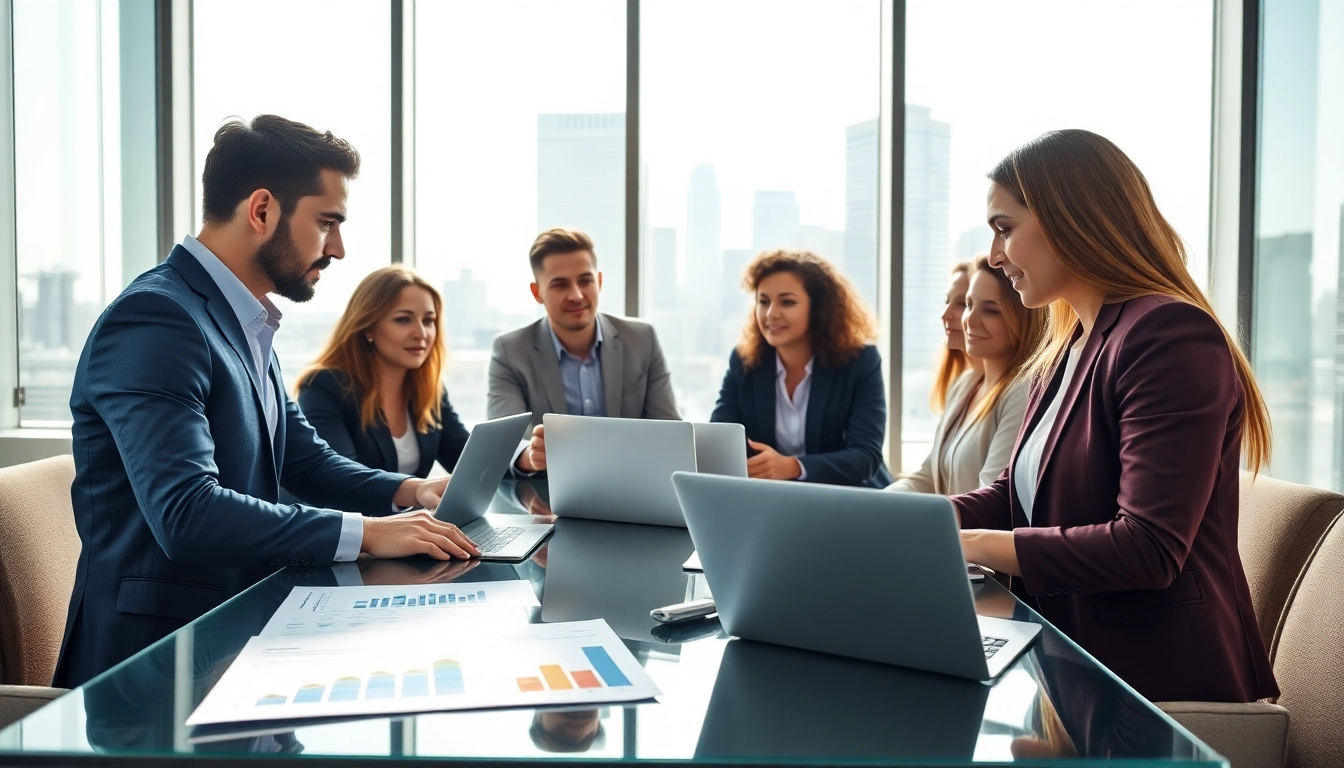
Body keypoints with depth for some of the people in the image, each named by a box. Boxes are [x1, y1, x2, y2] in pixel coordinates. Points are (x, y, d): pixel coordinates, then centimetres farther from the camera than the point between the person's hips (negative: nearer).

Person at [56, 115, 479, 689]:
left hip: (233, 623, 9)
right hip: (155, 650, -9)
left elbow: (303, 458, 17)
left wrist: (406, 490, 0)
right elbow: (185, 512, -29)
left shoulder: (244, 325, 12)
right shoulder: (155, 319, -18)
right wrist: (364, 532, -26)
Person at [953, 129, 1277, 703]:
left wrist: (973, 545, -20)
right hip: (1071, 657, 8)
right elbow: (1019, 494, 16)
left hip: (1160, 682, -8)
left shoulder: (1171, 335, -17)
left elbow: (1149, 548, -24)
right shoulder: (1064, 349, 13)